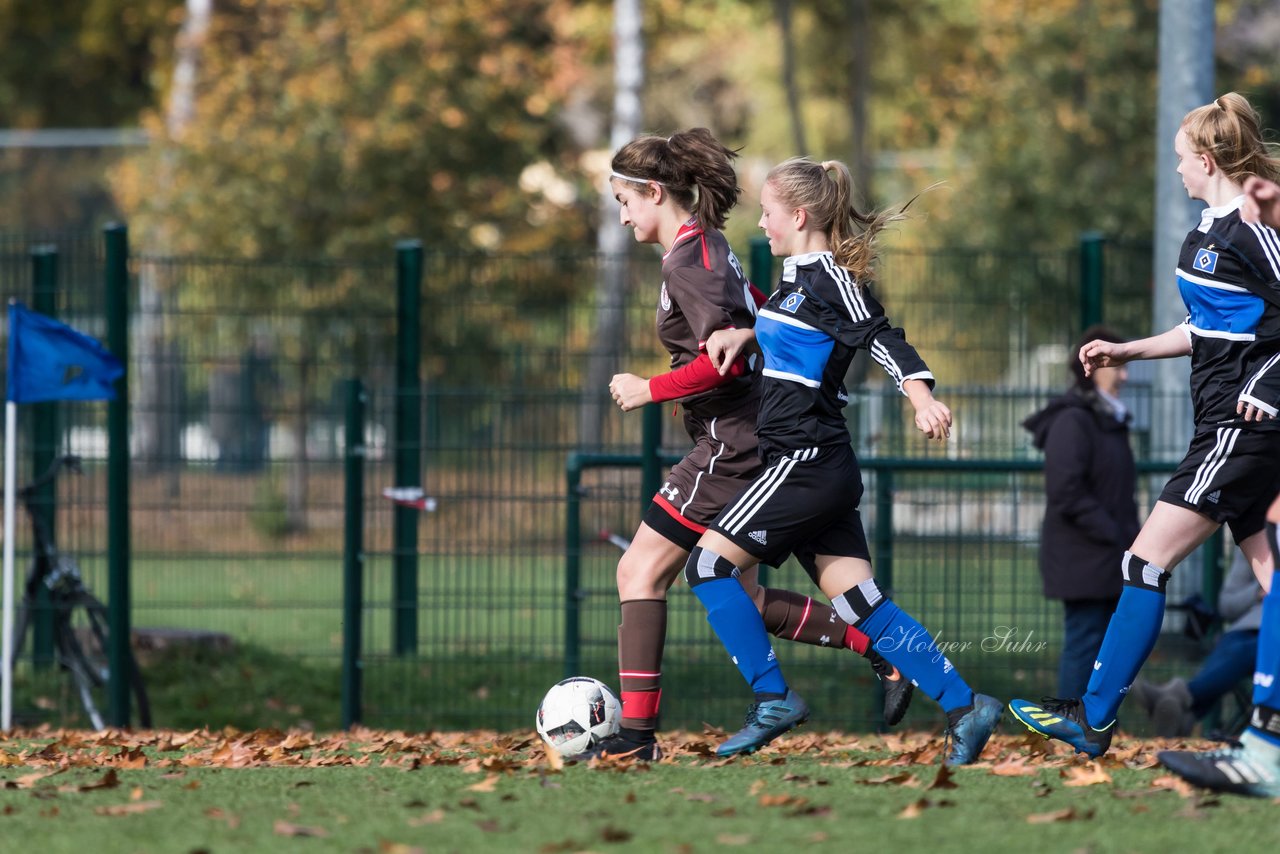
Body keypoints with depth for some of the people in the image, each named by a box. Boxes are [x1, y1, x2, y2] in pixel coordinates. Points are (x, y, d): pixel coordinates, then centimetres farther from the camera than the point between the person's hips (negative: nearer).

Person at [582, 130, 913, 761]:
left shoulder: (688, 262, -16)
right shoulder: (709, 248, 14)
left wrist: (650, 390, -17)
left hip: (728, 444, -10)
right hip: (741, 442, 10)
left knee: (640, 572, -7)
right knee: (738, 597, 13)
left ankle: (636, 732, -10)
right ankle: (879, 648, 12)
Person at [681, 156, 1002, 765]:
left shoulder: (828, 277, -11)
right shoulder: (800, 276, 17)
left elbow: (883, 340, -21)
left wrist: (923, 398, -37)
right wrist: (741, 334, 15)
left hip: (806, 463, -10)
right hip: (821, 469, 10)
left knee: (710, 564, -6)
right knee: (860, 603, 5)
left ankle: (772, 700, -5)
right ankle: (964, 707, 1)